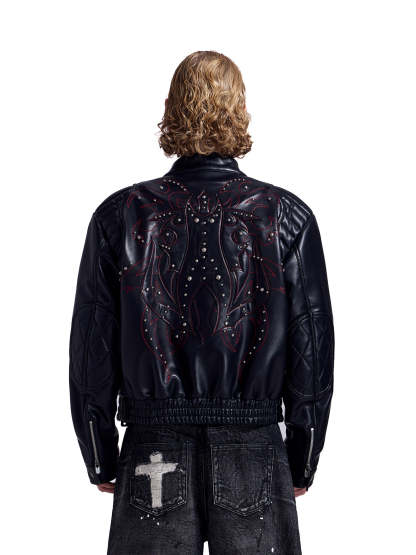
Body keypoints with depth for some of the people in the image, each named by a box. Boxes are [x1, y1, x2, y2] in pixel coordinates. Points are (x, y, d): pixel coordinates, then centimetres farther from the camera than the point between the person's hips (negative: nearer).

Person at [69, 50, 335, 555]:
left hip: (153, 456, 1)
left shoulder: (120, 216, -4)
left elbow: (91, 352, 0)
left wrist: (102, 462, 12)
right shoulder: (287, 217, -5)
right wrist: (302, 464, 10)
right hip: (255, 456, 0)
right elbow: (312, 349, -2)